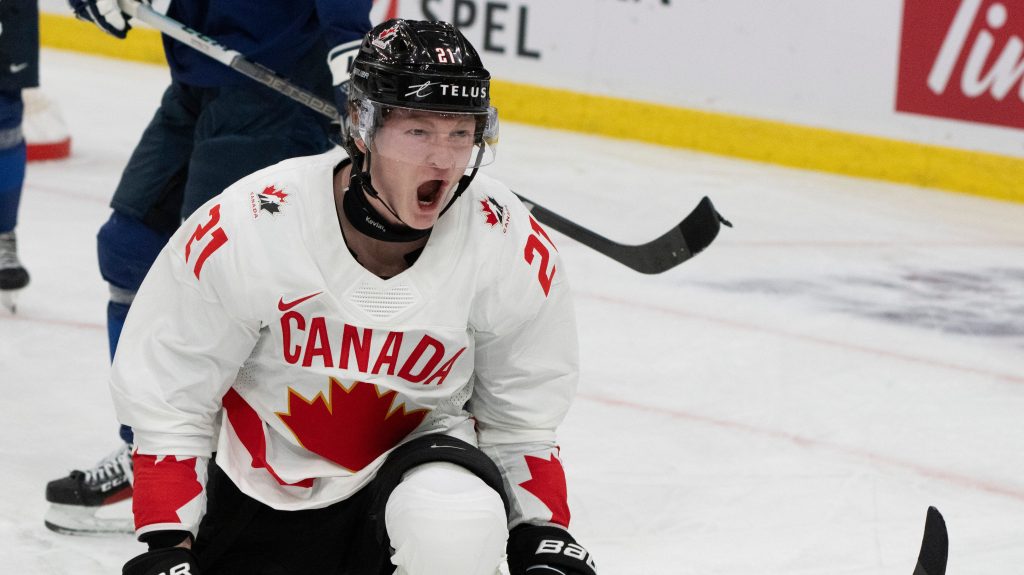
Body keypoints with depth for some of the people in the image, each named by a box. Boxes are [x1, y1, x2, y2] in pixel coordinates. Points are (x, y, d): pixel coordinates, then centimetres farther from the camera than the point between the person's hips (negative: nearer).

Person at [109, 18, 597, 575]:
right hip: (260, 499, 1)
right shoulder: (243, 231, -23)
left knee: (455, 528, -34)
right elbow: (166, 400, -11)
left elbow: (523, 417, 0)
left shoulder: (513, 248, -17)